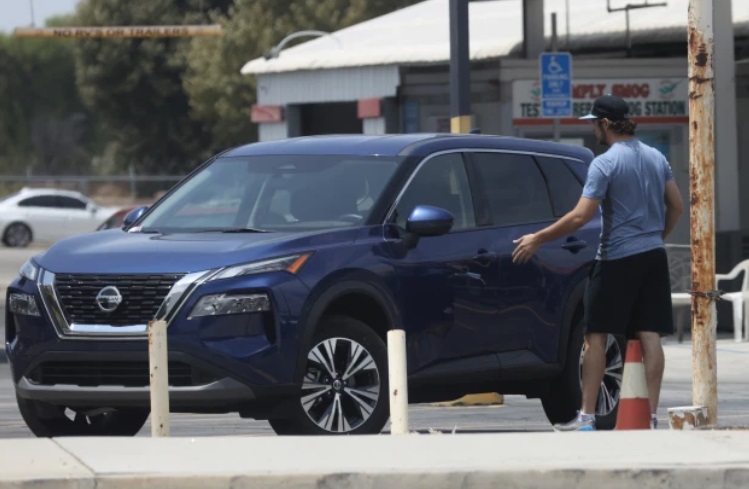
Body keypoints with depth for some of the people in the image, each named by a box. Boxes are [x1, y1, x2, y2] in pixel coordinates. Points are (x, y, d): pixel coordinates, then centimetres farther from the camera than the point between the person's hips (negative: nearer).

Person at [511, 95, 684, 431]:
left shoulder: (605, 164, -12)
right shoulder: (656, 158, 9)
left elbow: (580, 217, -17)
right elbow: (676, 206, 14)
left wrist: (537, 240, -10)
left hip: (617, 260, -6)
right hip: (653, 257, 6)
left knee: (596, 336, 2)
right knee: (649, 336, 2)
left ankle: (587, 417, 1)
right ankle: (651, 416, -2)